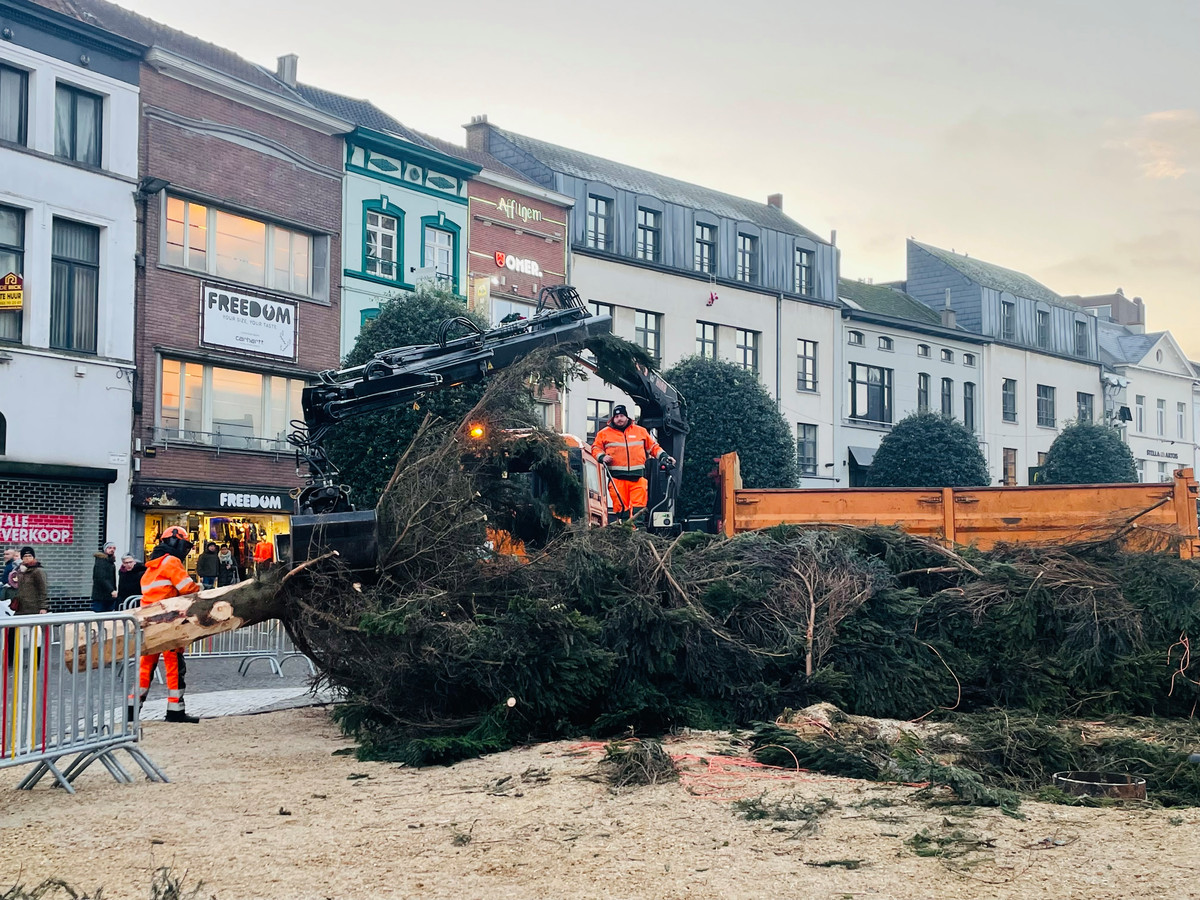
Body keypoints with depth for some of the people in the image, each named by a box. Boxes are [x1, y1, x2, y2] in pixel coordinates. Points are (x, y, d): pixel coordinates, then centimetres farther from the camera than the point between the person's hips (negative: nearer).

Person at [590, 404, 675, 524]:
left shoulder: (641, 431, 18)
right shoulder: (604, 433, 14)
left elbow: (653, 447, 23)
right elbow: (596, 448, 18)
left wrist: (663, 456, 10)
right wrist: (602, 456, -2)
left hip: (638, 477, 1)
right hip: (616, 477, -1)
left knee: (638, 507, -9)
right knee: (620, 506, -8)